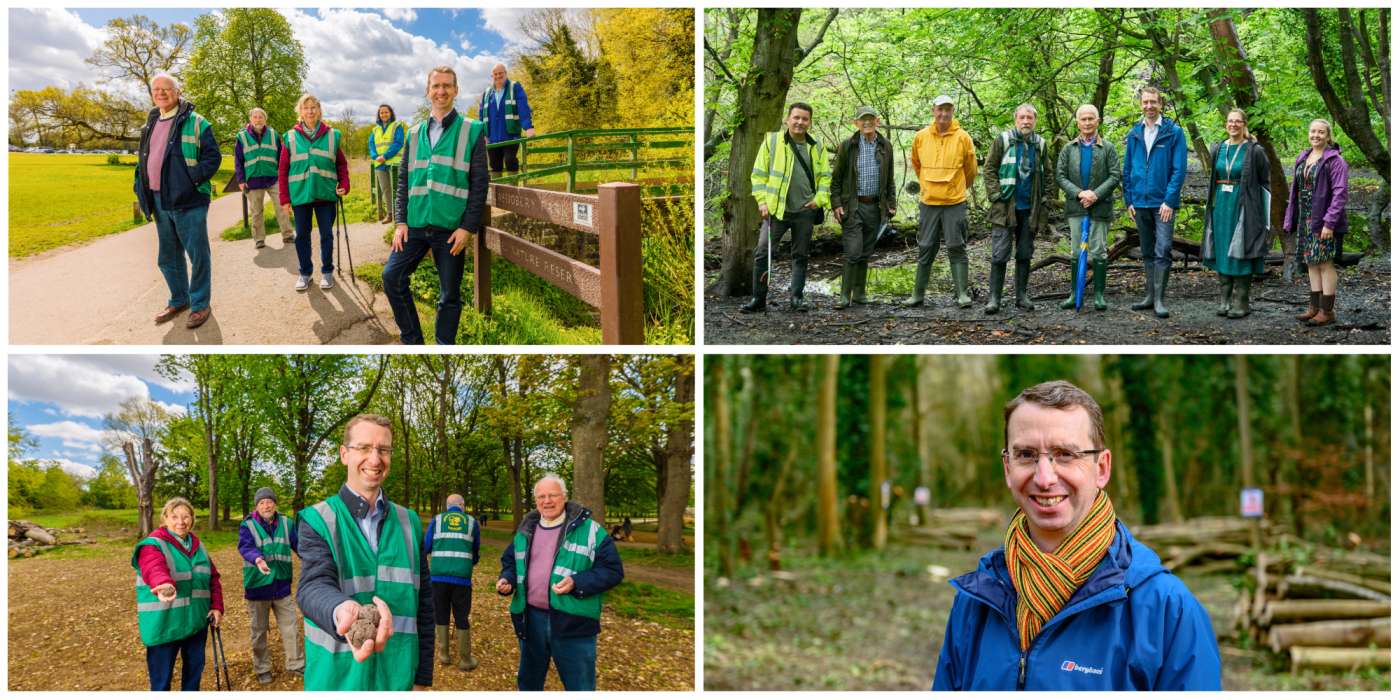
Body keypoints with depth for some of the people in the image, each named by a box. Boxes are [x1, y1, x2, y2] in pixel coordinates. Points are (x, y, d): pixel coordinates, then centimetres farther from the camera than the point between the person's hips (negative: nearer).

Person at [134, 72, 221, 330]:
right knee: (168, 257, 16)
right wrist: (143, 191, 10)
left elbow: (213, 156, -9)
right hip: (159, 202, 7)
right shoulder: (150, 125, 15)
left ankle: (200, 304, 11)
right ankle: (178, 300, 29)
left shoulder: (196, 123, -6)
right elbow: (143, 160, 22)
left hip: (188, 202, -7)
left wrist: (193, 179, -19)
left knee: (197, 254, 0)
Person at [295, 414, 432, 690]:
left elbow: (423, 603, 9)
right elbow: (314, 585, -22)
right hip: (337, 679, -3)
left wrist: (422, 676, 5)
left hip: (397, 678, 3)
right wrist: (341, 612, -45)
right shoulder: (317, 520, -6)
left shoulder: (409, 522, 6)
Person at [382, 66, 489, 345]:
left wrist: (468, 227, -11)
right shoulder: (415, 134, 12)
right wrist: (400, 222, 3)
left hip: (451, 228, -4)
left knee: (449, 295, 3)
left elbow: (480, 183, -4)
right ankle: (412, 340, 10)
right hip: (415, 226, 4)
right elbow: (404, 182, 14)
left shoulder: (472, 131, -1)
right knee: (392, 276, -5)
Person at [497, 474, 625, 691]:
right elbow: (510, 562, 25)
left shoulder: (589, 529, -6)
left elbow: (612, 569, -8)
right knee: (528, 681, 19)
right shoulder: (525, 532, 10)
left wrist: (577, 583, -22)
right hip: (531, 619, 5)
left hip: (573, 622, -5)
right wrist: (507, 580, 2)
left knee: (580, 688, 3)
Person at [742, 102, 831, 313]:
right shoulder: (772, 140, 1)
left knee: (800, 256, 7)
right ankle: (758, 299, 1)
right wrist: (762, 201, -6)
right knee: (762, 252, -7)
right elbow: (759, 174, 2)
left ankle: (796, 297, 16)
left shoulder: (816, 148, 9)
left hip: (805, 211, 2)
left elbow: (825, 176, 15)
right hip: (777, 209, -2)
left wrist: (820, 198, -1)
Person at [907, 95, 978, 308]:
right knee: (926, 250, 8)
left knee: (957, 249, 0)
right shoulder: (921, 137, 2)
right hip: (928, 202, 2)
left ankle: (962, 293, 5)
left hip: (955, 203, -2)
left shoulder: (963, 138, -4)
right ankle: (918, 294, 14)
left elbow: (971, 170, 8)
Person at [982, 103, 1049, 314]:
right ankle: (994, 297, 0)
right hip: (1006, 207, -3)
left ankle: (1022, 296, 17)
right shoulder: (1003, 140, -2)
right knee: (1000, 255, -4)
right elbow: (989, 169, -1)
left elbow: (1047, 174, 16)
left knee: (1025, 255, 9)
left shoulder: (1040, 144, 9)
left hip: (1030, 210, 4)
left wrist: (1044, 200, 6)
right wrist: (995, 195, -9)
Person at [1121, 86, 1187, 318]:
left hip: (1163, 203, -5)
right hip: (1140, 203, 5)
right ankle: (1150, 295, 20)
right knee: (1147, 252, 12)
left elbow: (1179, 169, -8)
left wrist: (1169, 200, -14)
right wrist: (1129, 200, 6)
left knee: (1163, 252, -8)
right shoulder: (1134, 134, 8)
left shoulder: (1173, 132, -4)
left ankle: (1160, 299, -5)